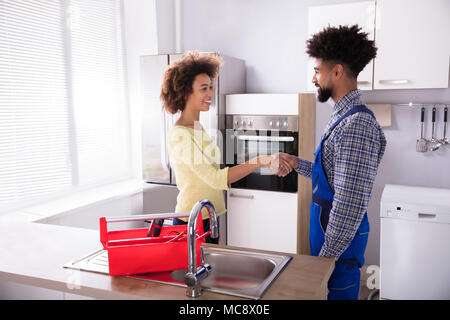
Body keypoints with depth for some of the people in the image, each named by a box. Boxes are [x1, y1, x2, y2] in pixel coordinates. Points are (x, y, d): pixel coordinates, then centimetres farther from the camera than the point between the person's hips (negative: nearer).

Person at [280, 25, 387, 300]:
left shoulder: (357, 125, -24)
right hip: (328, 235, 10)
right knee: (323, 292, 22)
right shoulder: (344, 117, 9)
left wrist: (326, 256, -22)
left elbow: (350, 206, -26)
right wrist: (297, 163, 13)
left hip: (341, 242, -10)